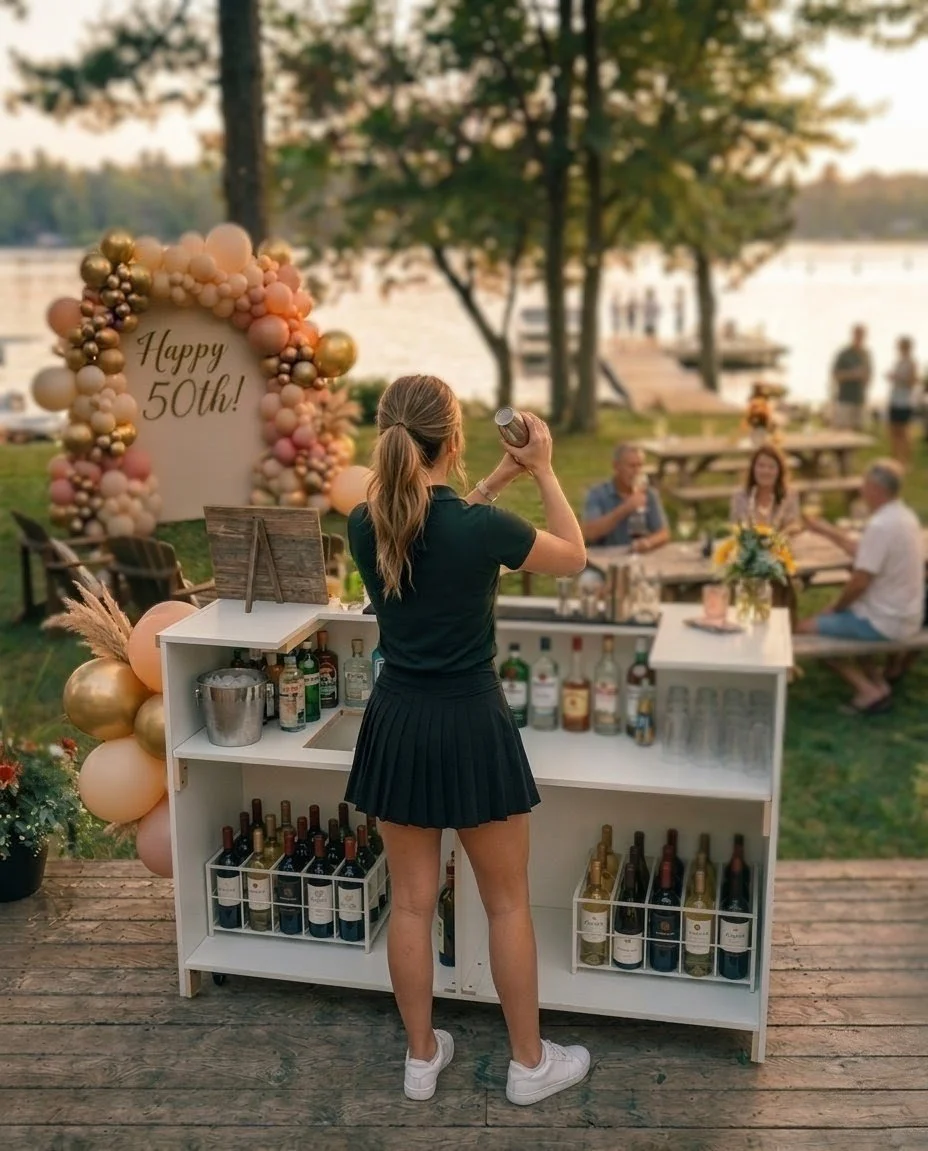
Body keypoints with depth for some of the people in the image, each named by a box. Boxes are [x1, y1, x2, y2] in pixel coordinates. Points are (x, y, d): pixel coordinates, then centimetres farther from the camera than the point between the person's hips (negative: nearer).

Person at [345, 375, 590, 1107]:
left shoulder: (366, 524, -5)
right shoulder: (482, 527, -19)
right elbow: (574, 558, -1)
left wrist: (497, 481, 14)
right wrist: (543, 470, 4)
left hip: (397, 725, 5)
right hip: (470, 725, -4)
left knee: (412, 901, 16)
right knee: (508, 903, 13)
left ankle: (422, 1057, 31)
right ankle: (530, 1064, 28)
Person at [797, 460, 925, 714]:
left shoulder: (881, 525, -25)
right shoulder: (905, 516, 5)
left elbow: (860, 581, -23)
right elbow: (863, 553, 15)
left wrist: (836, 607, -7)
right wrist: (827, 531, 20)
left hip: (884, 622, -10)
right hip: (906, 615, 10)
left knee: (807, 628, -1)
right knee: (833, 617, 29)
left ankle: (869, 690, -1)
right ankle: (876, 678, 16)